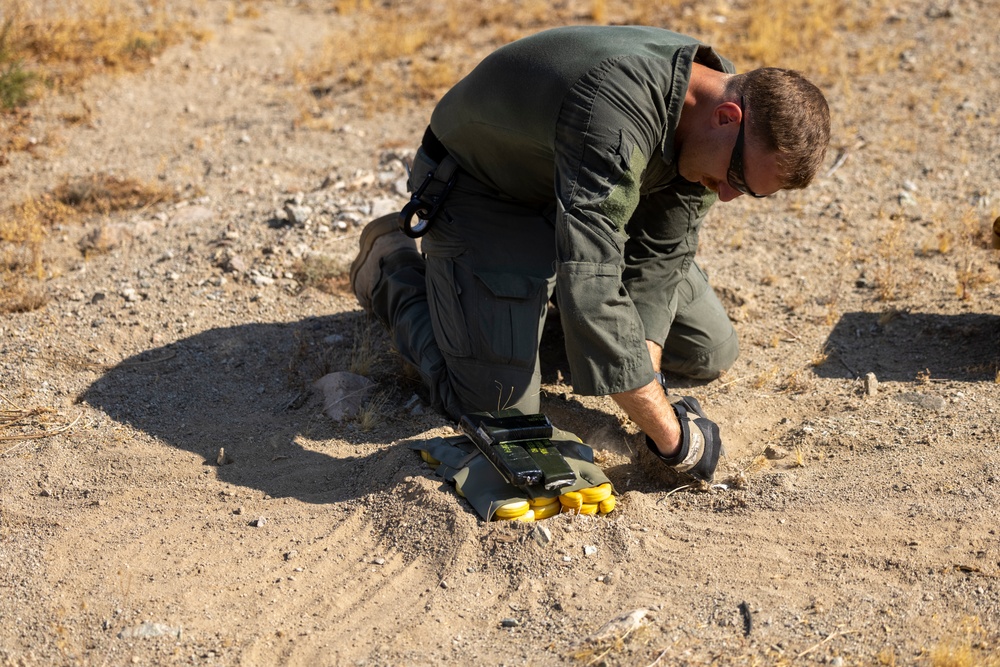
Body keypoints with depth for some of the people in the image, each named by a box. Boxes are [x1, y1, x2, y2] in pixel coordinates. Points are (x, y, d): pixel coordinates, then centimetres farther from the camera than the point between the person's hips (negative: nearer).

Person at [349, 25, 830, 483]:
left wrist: (645, 366, -23)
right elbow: (589, 293, -50)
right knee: (501, 403, -18)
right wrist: (673, 440, -44)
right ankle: (393, 265, 7)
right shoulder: (616, 117, -44)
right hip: (481, 192, -7)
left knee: (710, 355, 5)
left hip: (592, 197, 7)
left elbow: (659, 255, -8)